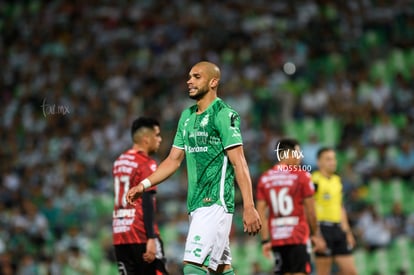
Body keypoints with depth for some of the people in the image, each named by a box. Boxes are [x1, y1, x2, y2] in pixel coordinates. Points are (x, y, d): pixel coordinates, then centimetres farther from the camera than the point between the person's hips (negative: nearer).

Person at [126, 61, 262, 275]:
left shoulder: (224, 115, -8)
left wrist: (249, 207, -20)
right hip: (195, 204, 8)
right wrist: (144, 184, 6)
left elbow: (239, 162, -14)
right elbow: (174, 160, 19)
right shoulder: (187, 116, 16)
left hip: (216, 203, -8)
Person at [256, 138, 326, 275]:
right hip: (298, 238, -4)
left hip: (276, 238, 4)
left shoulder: (264, 178, 7)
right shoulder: (301, 175, -4)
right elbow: (310, 210, -3)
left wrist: (265, 240, 5)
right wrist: (316, 234, 7)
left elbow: (261, 212, 3)